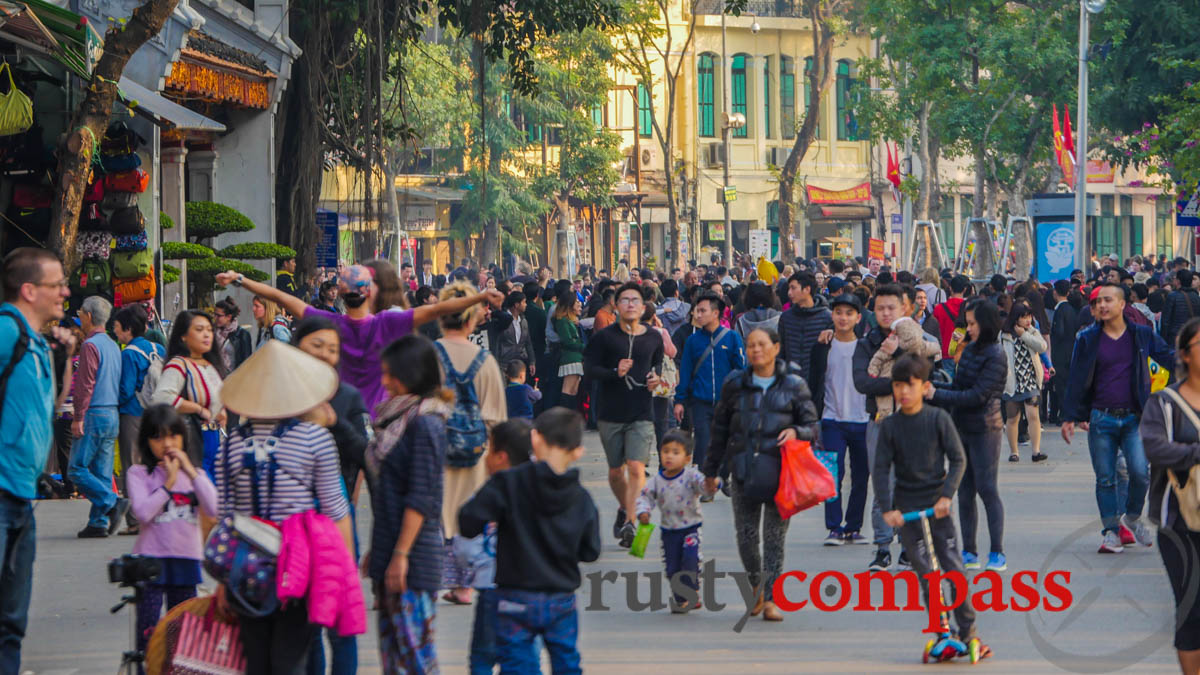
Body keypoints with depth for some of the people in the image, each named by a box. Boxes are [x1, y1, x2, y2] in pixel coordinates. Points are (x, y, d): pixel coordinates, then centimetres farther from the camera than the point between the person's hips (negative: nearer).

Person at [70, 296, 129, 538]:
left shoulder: (91, 345, -11)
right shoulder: (113, 346, 15)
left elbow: (86, 384, -16)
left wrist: (78, 417, -14)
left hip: (94, 415, -9)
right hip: (113, 415, 9)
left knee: (78, 469, -7)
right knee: (102, 471, 8)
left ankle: (113, 503, -18)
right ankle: (99, 522, 5)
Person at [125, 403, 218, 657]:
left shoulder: (194, 473, 10)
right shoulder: (139, 474, -2)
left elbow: (212, 510, -5)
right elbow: (142, 512, -16)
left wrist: (191, 472, -9)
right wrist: (169, 482, -15)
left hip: (186, 559, 4)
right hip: (151, 560, -4)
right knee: (148, 629, -5)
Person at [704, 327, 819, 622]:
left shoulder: (793, 385, 4)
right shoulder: (735, 385, 9)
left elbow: (812, 426, 6)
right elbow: (720, 430, 16)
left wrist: (796, 432, -17)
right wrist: (712, 470, 18)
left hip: (780, 472, -2)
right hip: (744, 471, 2)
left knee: (775, 536, -2)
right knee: (746, 535, 2)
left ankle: (769, 598, 3)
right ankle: (756, 586, 27)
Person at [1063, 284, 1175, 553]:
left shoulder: (1142, 335, 4)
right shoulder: (1088, 339, 3)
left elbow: (1169, 356, 14)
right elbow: (1077, 380, 5)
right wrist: (1070, 417, 2)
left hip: (1134, 418, 0)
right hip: (1101, 419, 0)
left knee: (1140, 472, -13)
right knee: (1105, 478, 2)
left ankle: (1132, 518, 13)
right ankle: (1111, 531, 13)